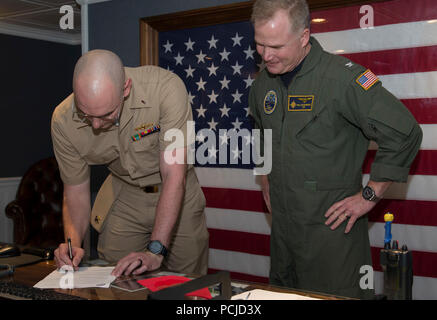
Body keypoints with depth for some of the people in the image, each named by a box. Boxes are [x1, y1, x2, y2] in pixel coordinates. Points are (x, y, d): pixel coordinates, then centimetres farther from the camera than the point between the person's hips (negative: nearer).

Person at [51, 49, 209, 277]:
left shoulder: (166, 88, -32)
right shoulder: (63, 120, -20)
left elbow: (174, 176, -33)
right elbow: (76, 190, -8)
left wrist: (155, 250, -38)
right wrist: (73, 243, -26)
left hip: (177, 196, -2)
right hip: (125, 197, 2)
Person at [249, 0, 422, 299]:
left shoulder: (342, 77, -17)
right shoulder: (263, 82, 6)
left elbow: (404, 132, -18)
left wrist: (369, 196, -14)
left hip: (332, 226, -6)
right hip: (282, 226, 7)